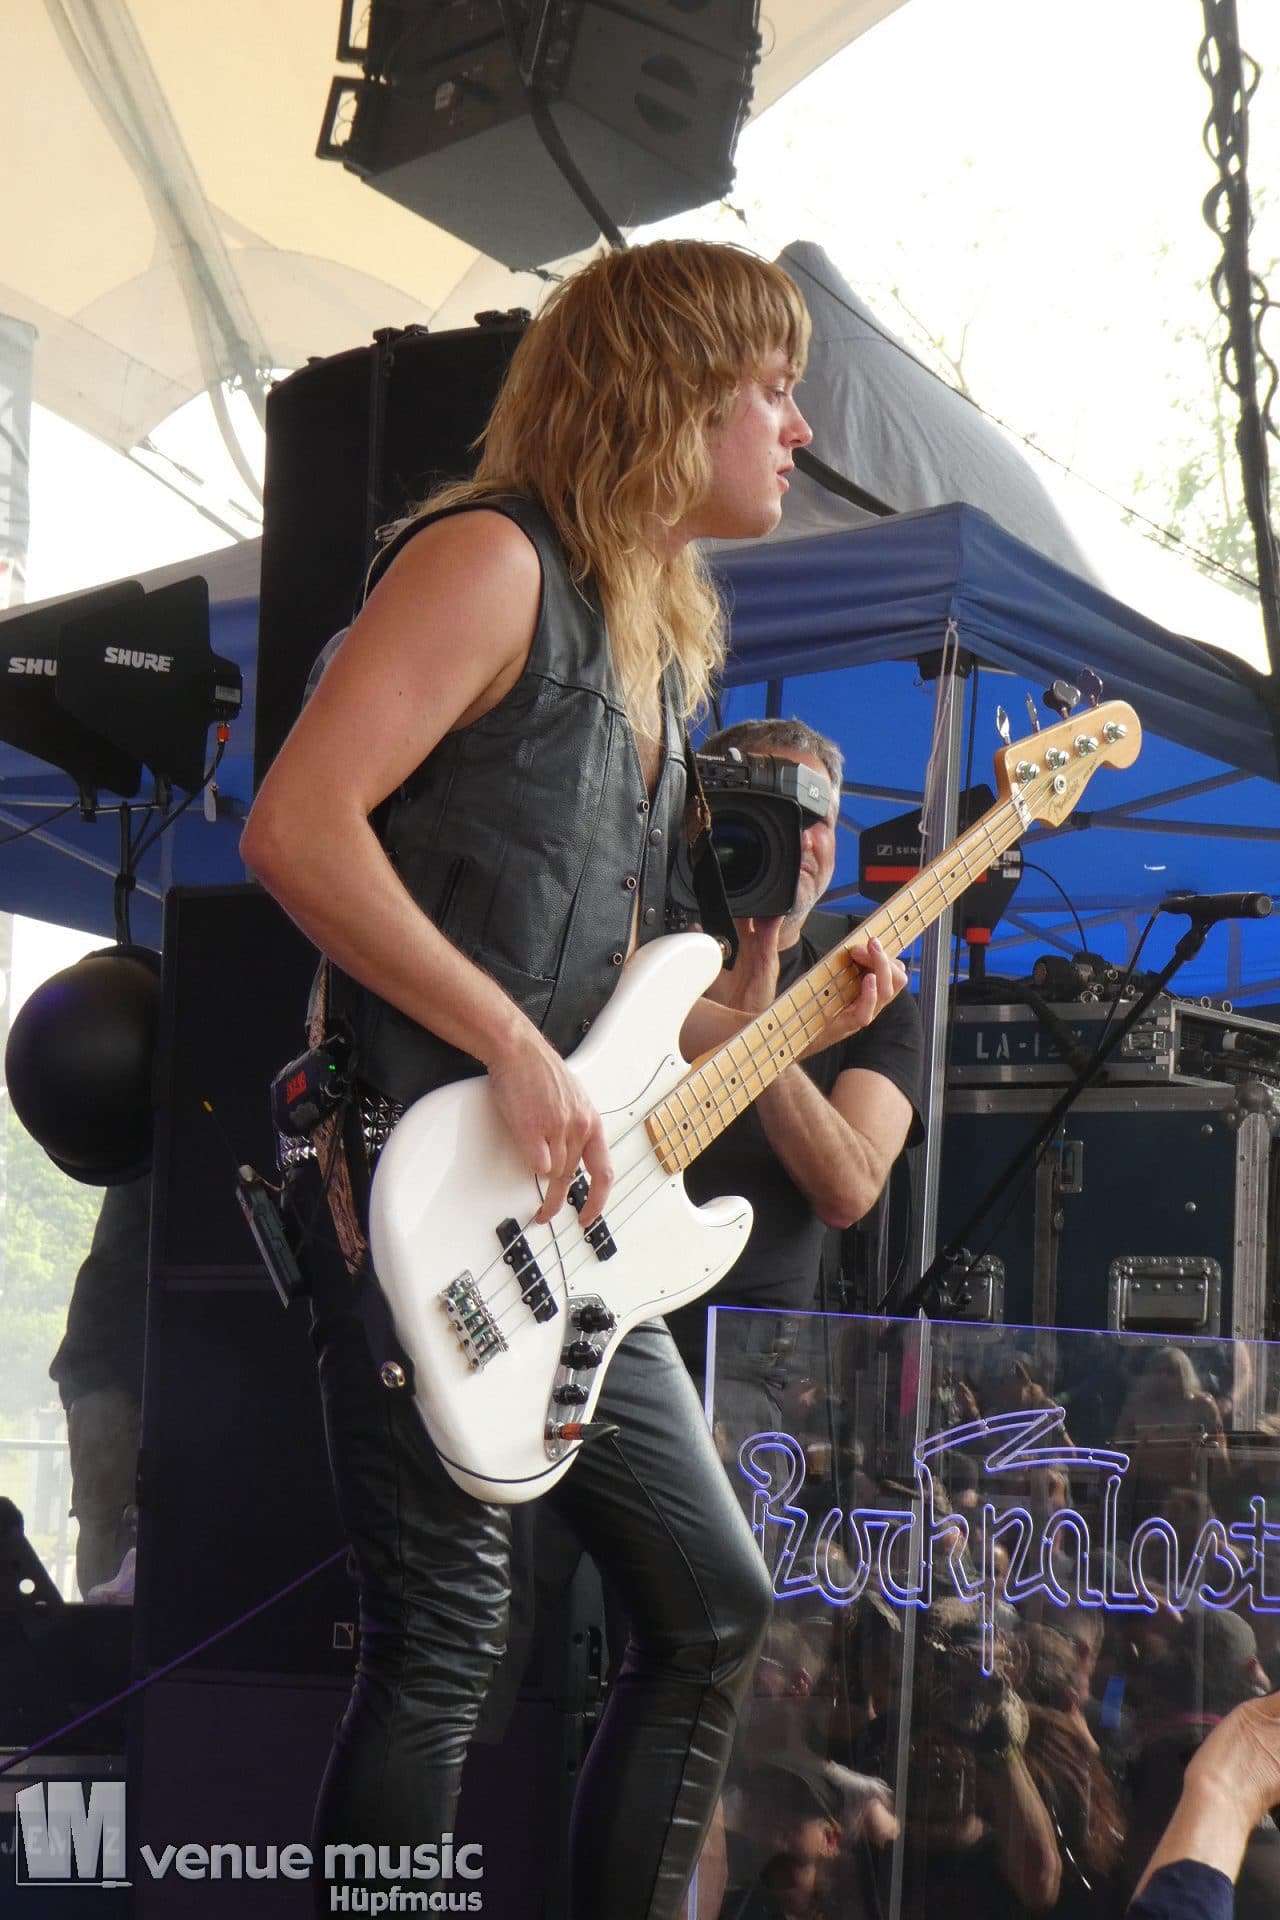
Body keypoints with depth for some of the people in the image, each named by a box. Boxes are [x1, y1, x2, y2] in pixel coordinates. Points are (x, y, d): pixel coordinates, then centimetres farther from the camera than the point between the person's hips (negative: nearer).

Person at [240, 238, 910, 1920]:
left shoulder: (658, 642, 19)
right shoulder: (491, 564, -9)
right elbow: (296, 825, -21)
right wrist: (519, 1052, -22)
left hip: (570, 1226, 10)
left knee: (712, 1609, 14)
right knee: (444, 1649, -9)